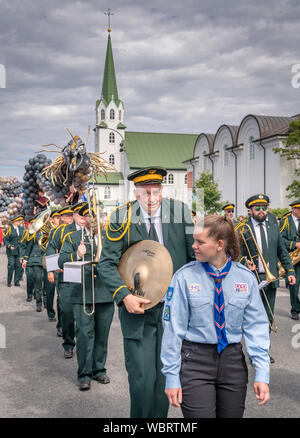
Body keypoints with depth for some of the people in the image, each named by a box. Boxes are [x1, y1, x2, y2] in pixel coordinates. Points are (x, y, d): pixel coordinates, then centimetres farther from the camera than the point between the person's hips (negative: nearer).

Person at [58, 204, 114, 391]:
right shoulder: (72, 238, 8)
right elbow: (61, 261, -1)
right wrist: (77, 255, -20)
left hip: (106, 293, 3)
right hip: (83, 296, -2)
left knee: (102, 334, 9)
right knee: (85, 334, -4)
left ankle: (99, 369, 23)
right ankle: (84, 374, 6)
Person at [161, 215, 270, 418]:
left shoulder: (246, 277, -2)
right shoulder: (184, 276, -8)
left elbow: (256, 327, 0)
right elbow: (173, 327, -6)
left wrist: (262, 373, -7)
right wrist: (172, 377, -6)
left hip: (233, 362, 3)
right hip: (195, 362, -2)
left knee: (232, 414, 14)